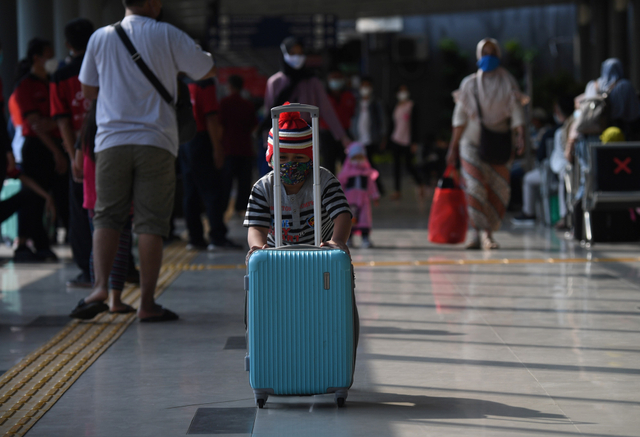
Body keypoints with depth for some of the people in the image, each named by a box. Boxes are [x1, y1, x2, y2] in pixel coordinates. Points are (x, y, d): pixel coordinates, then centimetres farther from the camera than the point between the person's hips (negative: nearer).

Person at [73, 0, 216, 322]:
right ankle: (147, 302, -1)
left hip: (111, 141, 2)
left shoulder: (101, 37, 8)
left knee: (107, 216, 8)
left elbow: (88, 90, 17)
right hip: (155, 141, -2)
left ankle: (101, 286, -11)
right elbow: (208, 71, 9)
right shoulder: (167, 36, 0)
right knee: (151, 223, 0)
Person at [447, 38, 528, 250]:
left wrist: (521, 135, -16)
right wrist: (453, 146, 6)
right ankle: (477, 232, -14)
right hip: (472, 142, -1)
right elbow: (459, 117, 9)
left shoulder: (508, 83, 7)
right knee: (475, 186, -13)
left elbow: (516, 112, 1)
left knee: (498, 189, -1)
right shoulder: (469, 83, 7)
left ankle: (488, 233, 8)